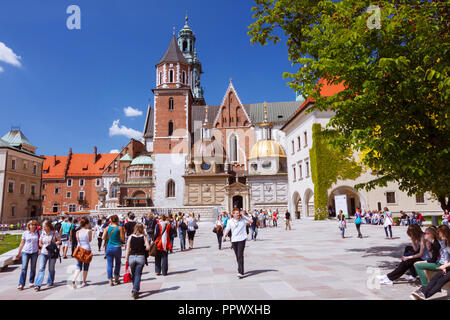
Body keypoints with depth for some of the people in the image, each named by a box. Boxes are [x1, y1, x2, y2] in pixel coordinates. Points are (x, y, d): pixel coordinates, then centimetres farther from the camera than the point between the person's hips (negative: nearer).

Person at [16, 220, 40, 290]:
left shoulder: (38, 233, 4)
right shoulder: (25, 233, 2)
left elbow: (39, 243, 8)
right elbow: (22, 243, 8)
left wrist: (40, 250, -6)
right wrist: (19, 253, 7)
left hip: (34, 252, 1)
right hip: (25, 252, -1)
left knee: (33, 268, 8)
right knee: (24, 268, -7)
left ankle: (31, 282, 21)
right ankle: (21, 284, -5)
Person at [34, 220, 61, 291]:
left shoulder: (54, 233, -6)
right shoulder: (42, 233, 2)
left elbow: (59, 241, 0)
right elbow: (40, 243, 12)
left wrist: (53, 244, -15)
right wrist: (45, 247, -4)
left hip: (52, 253, -2)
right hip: (43, 253, 2)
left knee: (51, 269, 9)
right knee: (41, 268, -9)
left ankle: (50, 283, 25)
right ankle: (38, 285, -8)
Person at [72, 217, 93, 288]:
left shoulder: (77, 232, -1)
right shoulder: (89, 231, -11)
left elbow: (78, 240, 3)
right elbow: (90, 240, 2)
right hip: (87, 249, -3)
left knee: (79, 266, 8)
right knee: (86, 267, 11)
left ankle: (74, 279, -14)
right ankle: (84, 282, 20)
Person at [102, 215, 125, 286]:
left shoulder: (107, 228, -1)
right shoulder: (120, 228, -8)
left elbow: (103, 237, -2)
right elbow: (122, 239, -7)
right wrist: (123, 232, 10)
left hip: (109, 247, 2)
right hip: (117, 247, -2)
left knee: (109, 264, 8)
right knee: (117, 263, 17)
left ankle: (110, 280, 4)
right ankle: (116, 279, 22)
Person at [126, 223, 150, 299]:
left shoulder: (130, 237, 1)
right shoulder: (144, 237, -2)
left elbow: (128, 248, 0)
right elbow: (148, 247, -8)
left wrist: (127, 258, 8)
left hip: (132, 257, 2)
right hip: (141, 257, -2)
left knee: (133, 274, 18)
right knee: (138, 274, 3)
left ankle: (135, 290, 27)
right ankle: (135, 290, -12)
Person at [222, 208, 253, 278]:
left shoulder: (243, 220, 3)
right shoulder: (230, 221, 6)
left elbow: (251, 221, -5)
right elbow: (227, 229, 3)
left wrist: (244, 216, -6)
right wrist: (224, 235, -14)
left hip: (242, 239, -3)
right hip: (234, 240, 3)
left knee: (240, 256, -12)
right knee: (237, 256, 13)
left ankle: (241, 272, -14)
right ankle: (240, 269, 31)